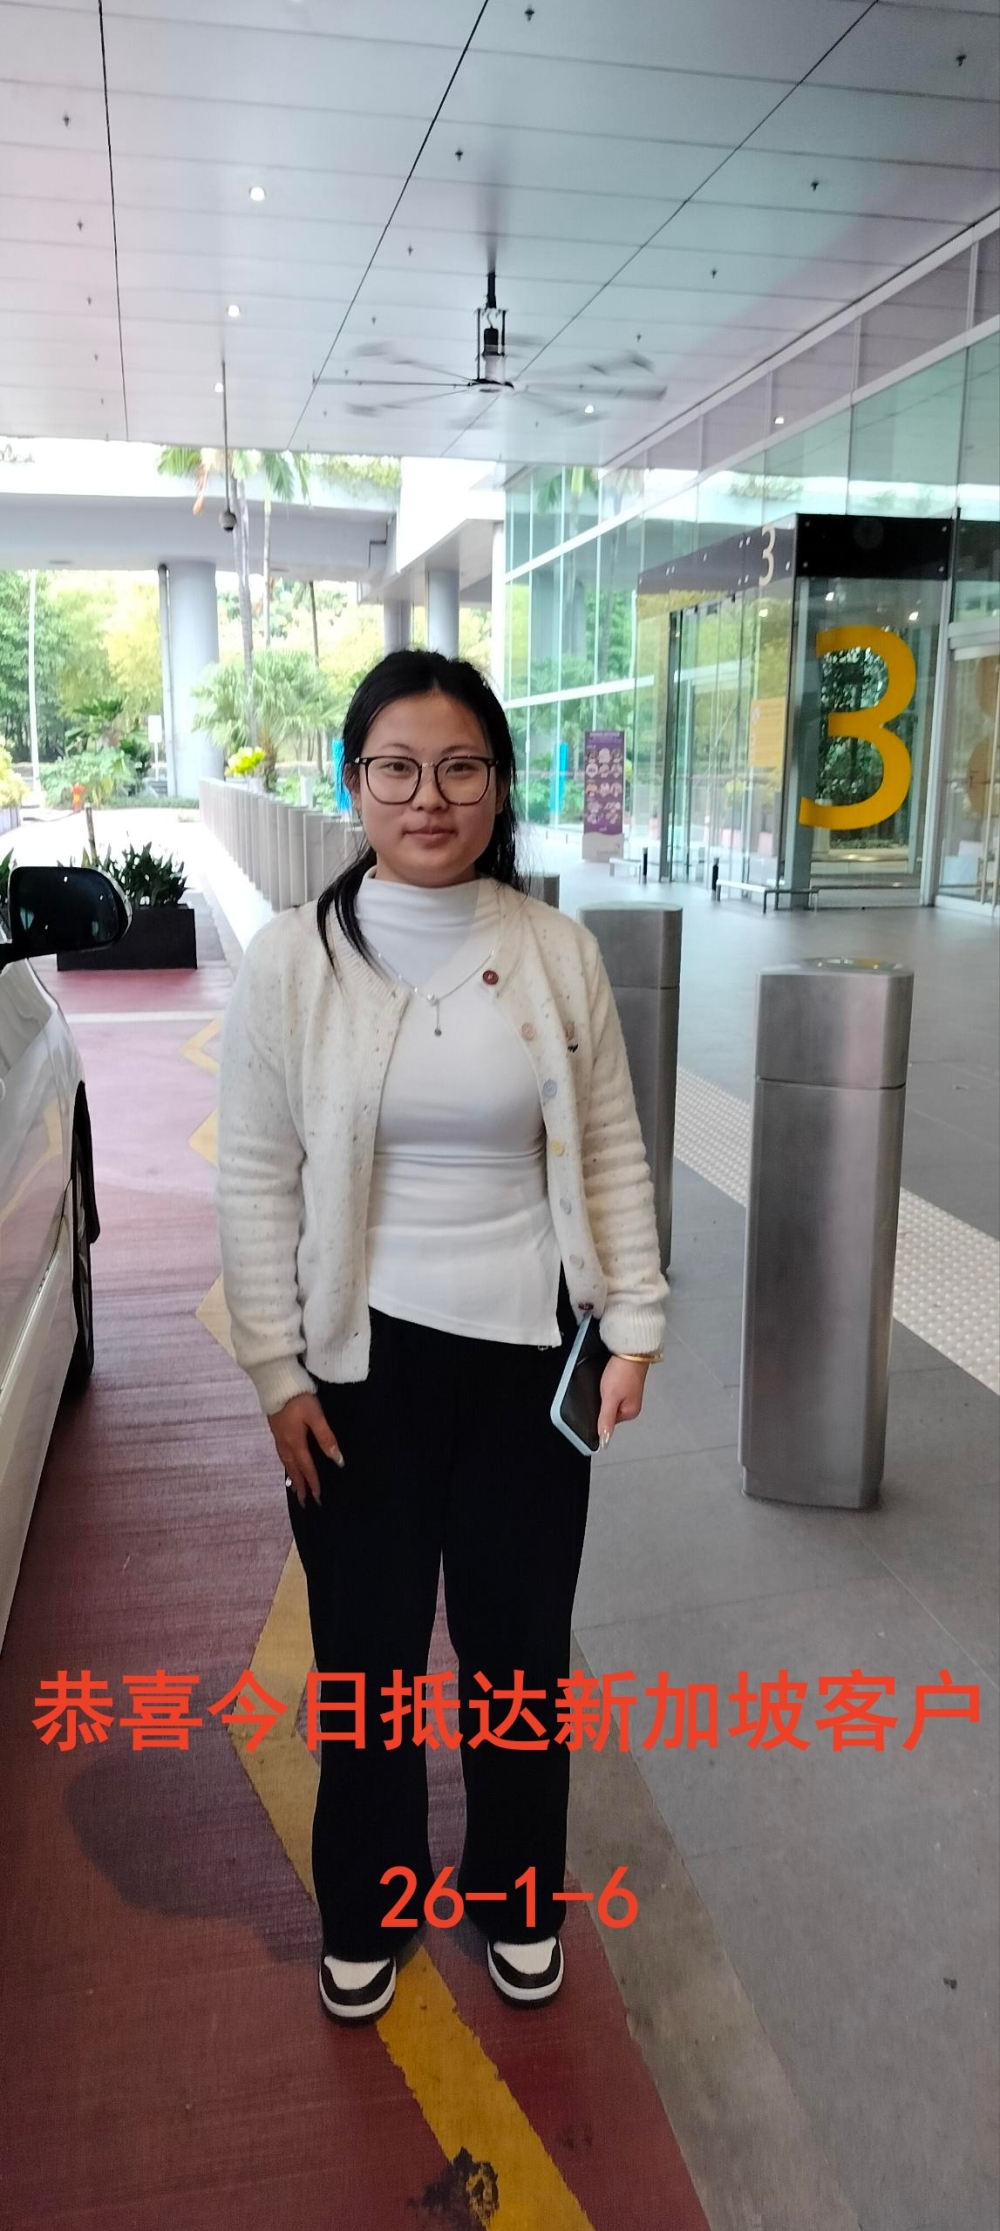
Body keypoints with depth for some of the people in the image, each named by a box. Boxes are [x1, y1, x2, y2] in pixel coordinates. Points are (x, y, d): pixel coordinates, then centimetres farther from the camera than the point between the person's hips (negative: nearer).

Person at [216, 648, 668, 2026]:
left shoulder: (558, 952, -4)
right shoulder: (291, 959, -8)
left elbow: (613, 1151, 1)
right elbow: (257, 1178, -5)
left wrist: (635, 1323, -3)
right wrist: (277, 1371, -6)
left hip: (531, 1351, 1)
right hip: (363, 1358, -1)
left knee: (520, 1642, 18)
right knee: (367, 1649, 16)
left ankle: (517, 1898, 45)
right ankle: (365, 1910, 43)